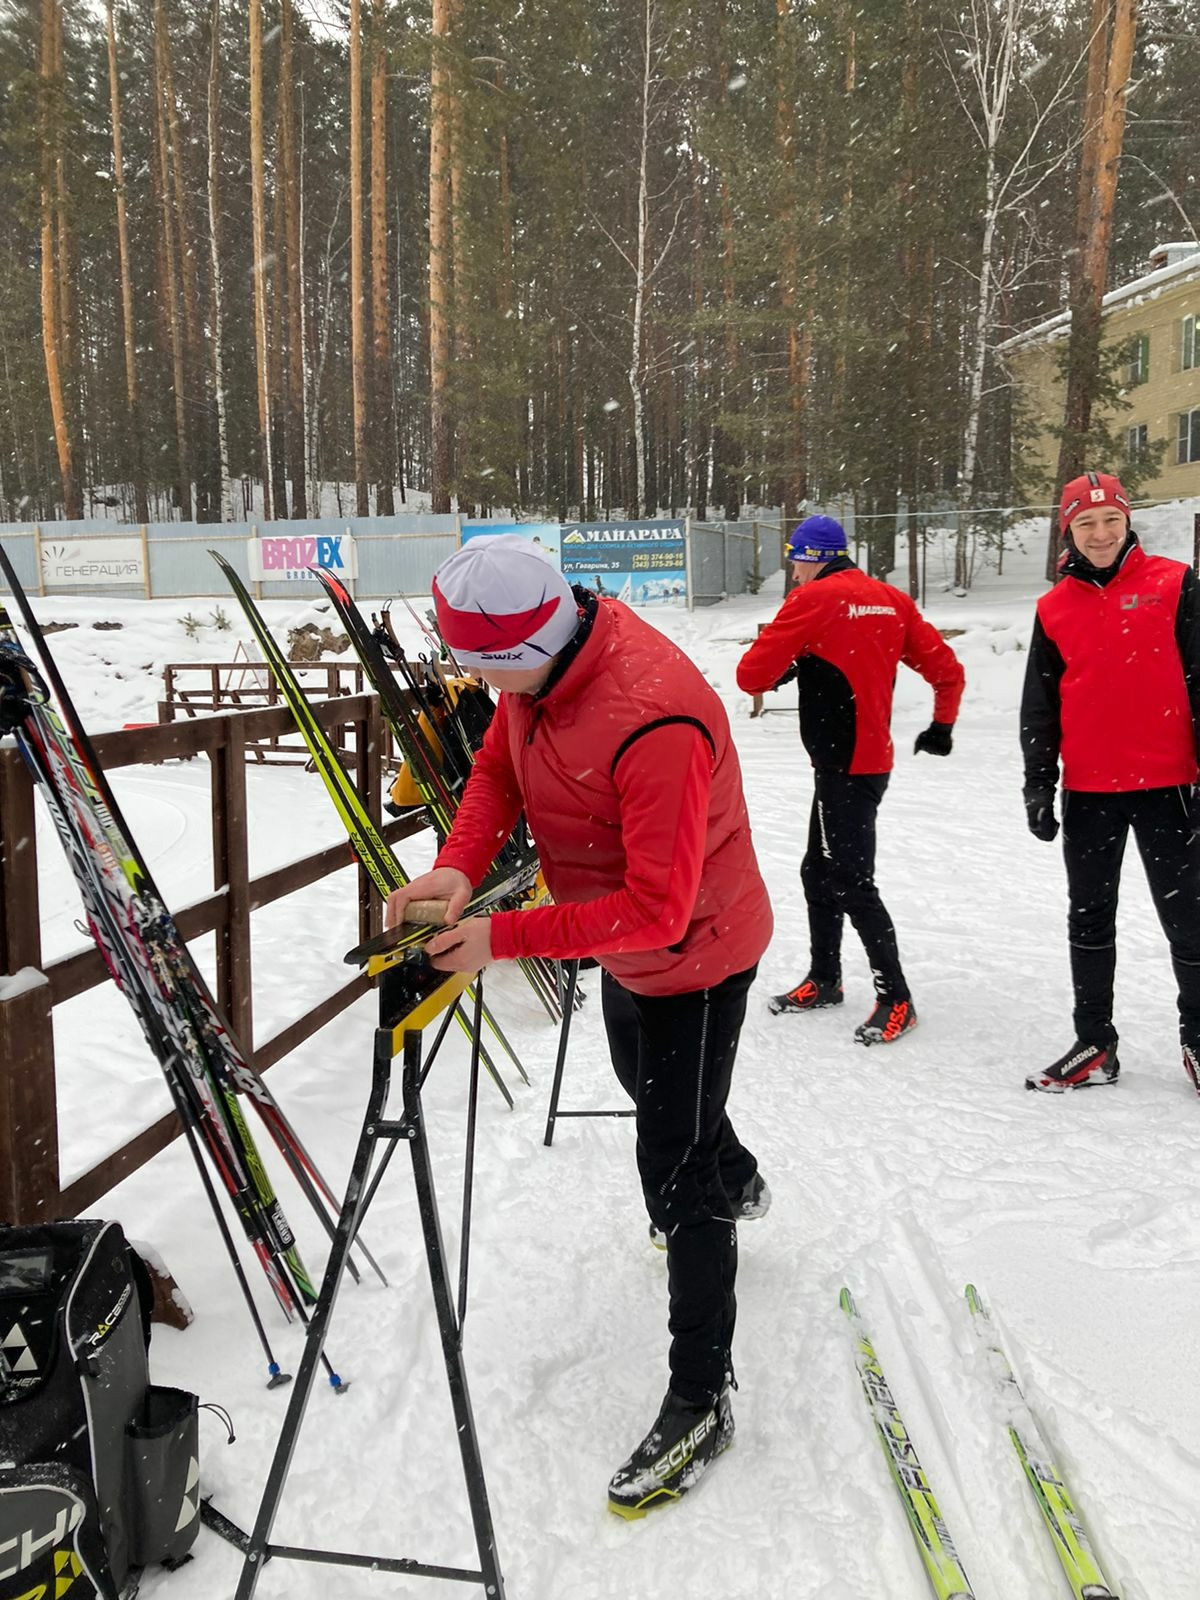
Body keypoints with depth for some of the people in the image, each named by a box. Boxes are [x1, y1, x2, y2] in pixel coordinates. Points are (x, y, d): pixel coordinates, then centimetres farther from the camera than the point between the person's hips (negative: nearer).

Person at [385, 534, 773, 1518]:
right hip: (626, 947, 9)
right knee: (642, 1080, 32)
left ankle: (701, 1405, 16)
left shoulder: (655, 723, -40)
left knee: (674, 1167, -1)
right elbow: (499, 768, -2)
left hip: (695, 955, -9)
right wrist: (461, 865, -21)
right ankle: (735, 1184, 64)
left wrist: (506, 939, -36)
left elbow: (657, 908, -38)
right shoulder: (540, 668, -13)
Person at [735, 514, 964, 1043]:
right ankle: (824, 980, 29)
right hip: (868, 758, 9)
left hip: (842, 766, -9)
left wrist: (783, 669, 11)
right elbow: (946, 669, 10)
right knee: (820, 870, 18)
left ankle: (895, 998, 1)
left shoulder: (812, 600, -11)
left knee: (851, 882, -4)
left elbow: (752, 675, -10)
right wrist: (942, 726, 23)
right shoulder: (890, 600, 9)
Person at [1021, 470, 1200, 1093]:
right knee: (1089, 919, 10)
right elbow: (1039, 706, 10)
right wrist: (1038, 786, 7)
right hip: (1088, 791, 3)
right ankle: (1094, 1044, 23)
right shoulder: (1055, 609, 6)